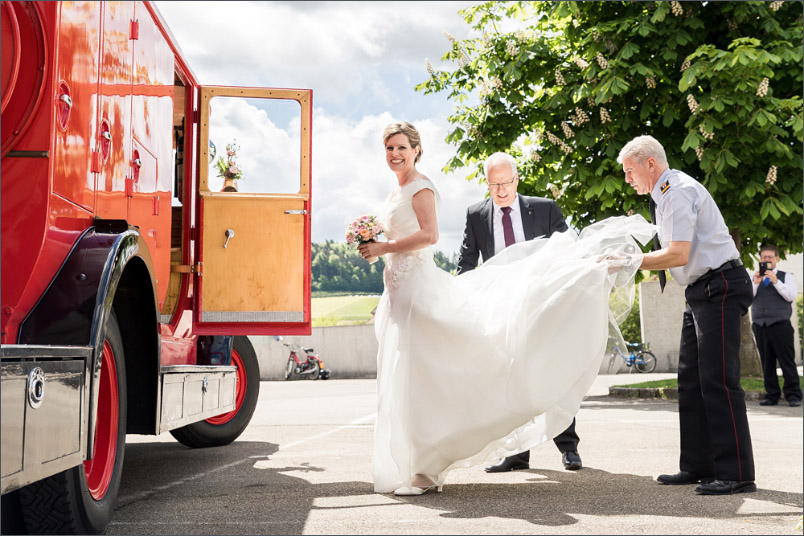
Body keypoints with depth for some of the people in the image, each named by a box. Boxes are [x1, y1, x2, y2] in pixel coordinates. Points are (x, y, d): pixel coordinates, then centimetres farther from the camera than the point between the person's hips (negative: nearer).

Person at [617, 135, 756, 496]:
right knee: (691, 380, 9)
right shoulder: (665, 195, 18)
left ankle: (735, 473, -12)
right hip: (701, 292, 11)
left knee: (717, 379, -14)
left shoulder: (678, 191, -14)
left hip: (719, 287, -11)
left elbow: (678, 254, -21)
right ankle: (698, 466, 13)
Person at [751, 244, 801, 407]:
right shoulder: (754, 278, 19)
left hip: (780, 325, -3)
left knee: (787, 361, -7)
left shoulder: (786, 277, 12)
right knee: (767, 363, 2)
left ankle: (793, 396, -5)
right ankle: (772, 395, 5)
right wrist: (756, 283, -8)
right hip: (760, 325, 3)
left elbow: (791, 296, -4)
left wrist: (776, 281, -14)